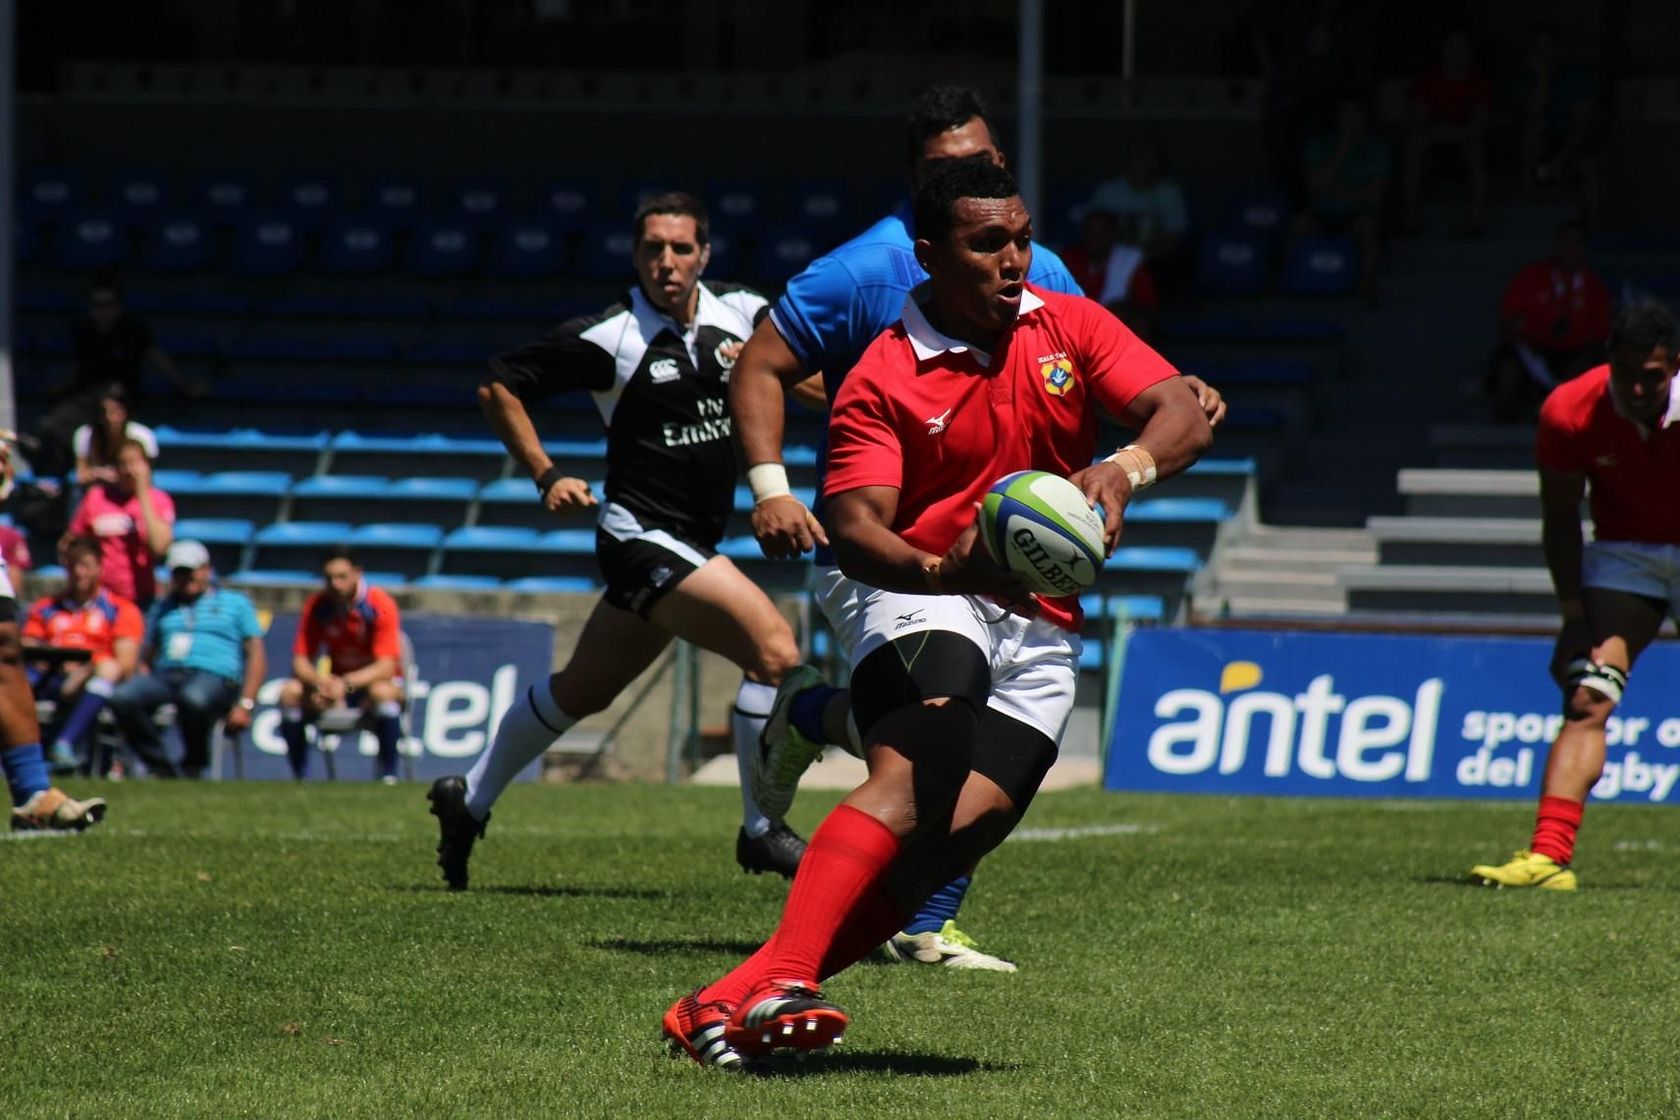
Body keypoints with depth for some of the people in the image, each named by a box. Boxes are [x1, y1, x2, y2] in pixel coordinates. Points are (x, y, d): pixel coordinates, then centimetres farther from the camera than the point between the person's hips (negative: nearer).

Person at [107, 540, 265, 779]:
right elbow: (148, 656, 24)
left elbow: (256, 656, 11)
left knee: (194, 699, -43)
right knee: (123, 697, -31)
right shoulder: (162, 609, 31)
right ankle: (162, 772, -26)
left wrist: (245, 705, -4)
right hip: (165, 676, 4)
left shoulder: (236, 604, 20)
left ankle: (192, 769, -21)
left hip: (214, 678, -4)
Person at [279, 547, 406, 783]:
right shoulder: (317, 607, -5)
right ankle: (299, 775, -14)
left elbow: (386, 666, -23)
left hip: (374, 681, -4)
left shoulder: (380, 605, -17)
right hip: (336, 682, 4)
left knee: (383, 693, -39)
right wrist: (320, 681, -30)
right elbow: (301, 661, -6)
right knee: (290, 692, -21)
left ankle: (388, 775, -28)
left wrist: (346, 683, -37)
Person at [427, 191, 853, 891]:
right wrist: (545, 477, -8)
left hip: (693, 542, 7)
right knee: (774, 649, -20)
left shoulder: (743, 316, 1)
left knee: (583, 689, 20)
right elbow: (498, 386, -3)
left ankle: (468, 801, 37)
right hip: (643, 537, -7)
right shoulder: (610, 338, -12)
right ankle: (761, 832, -8)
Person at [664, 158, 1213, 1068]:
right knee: (912, 773, -31)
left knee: (969, 825, -16)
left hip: (1038, 624, 3)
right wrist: (946, 570, -38)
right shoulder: (881, 380, -8)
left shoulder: (1070, 327, 3)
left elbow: (1183, 418, -7)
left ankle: (732, 1002, -18)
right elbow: (855, 530, -18)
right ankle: (776, 980, -42)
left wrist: (1125, 469, -30)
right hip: (916, 598, -3)